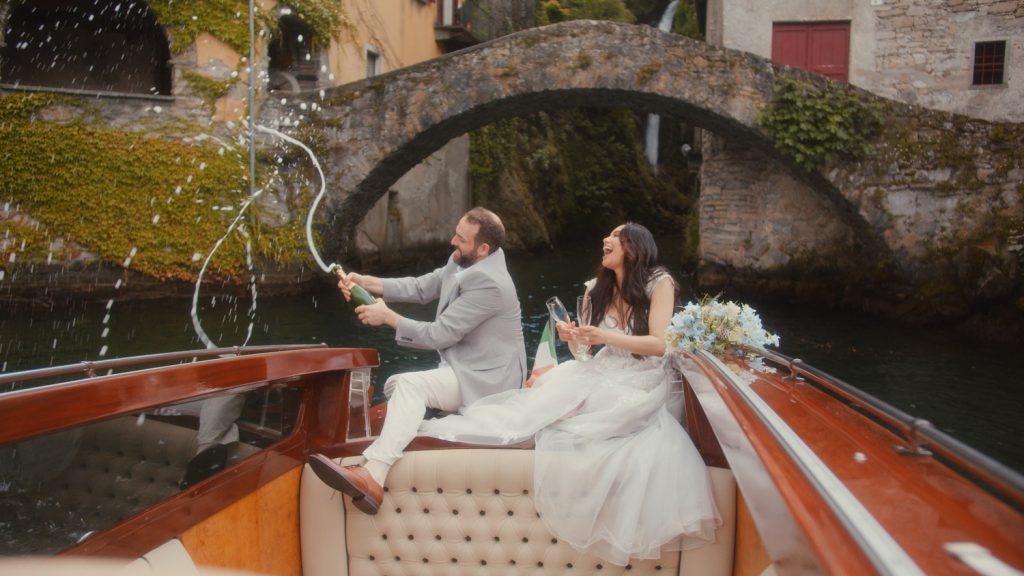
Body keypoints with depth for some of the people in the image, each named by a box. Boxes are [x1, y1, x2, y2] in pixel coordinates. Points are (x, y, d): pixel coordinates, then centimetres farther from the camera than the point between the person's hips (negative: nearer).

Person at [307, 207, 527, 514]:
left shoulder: (488, 283, -24)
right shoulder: (461, 262, 3)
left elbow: (438, 335, -22)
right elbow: (420, 288, 10)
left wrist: (387, 316, -11)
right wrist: (366, 282, -1)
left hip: (486, 379, -10)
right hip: (465, 370, 10)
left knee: (409, 385, -28)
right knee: (394, 385, 16)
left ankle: (373, 475, -39)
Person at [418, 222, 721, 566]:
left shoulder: (659, 282, -4)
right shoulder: (598, 288, 12)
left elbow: (659, 344, -13)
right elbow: (583, 350, 11)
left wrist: (608, 337, -26)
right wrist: (571, 337, -13)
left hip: (641, 383, -4)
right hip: (602, 373, 4)